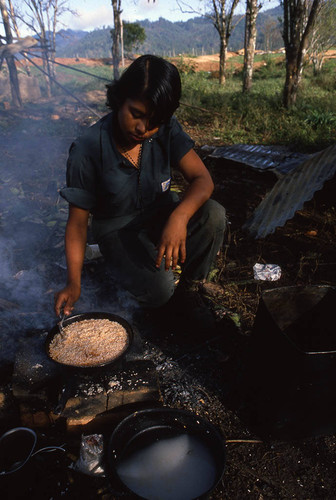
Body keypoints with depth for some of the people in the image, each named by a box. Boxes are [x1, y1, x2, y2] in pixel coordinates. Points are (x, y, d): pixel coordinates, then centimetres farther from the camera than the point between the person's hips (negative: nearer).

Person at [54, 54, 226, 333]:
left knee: (213, 215, -26)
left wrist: (180, 216, -41)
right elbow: (78, 221, -15)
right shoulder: (87, 150, -22)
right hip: (118, 229, -3)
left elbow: (202, 179, -19)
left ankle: (188, 291, -3)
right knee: (157, 290, -28)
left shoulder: (166, 130, -13)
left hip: (161, 213, 4)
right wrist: (74, 283, -21)